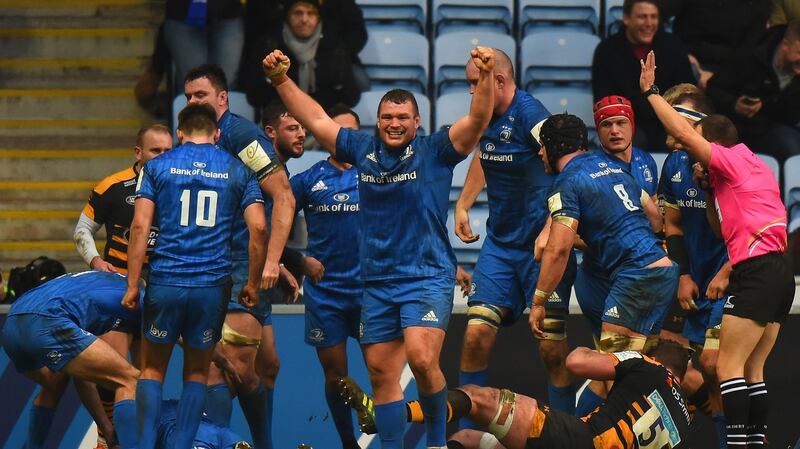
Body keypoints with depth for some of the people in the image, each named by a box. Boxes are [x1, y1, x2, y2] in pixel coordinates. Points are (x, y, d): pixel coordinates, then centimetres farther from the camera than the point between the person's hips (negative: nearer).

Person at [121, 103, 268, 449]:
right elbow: (258, 228, -1)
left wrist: (132, 284, 0)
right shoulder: (237, 171, 8)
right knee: (197, 372, 13)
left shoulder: (158, 167, 5)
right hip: (213, 286, 1)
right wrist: (253, 283, 8)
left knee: (153, 369, 12)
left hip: (165, 282, -1)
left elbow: (140, 226, -3)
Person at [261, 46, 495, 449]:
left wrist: (485, 77, -29)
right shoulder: (363, 151, 8)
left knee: (421, 358, -22)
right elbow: (316, 120, 14)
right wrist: (280, 80, 9)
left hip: (427, 277, -5)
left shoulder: (435, 152, -3)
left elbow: (478, 120, -14)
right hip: (377, 281, 5)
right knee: (381, 373, 6)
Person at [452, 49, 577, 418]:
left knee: (552, 346, -3)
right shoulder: (487, 116, 7)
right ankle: (465, 429, 3)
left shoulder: (528, 113, -18)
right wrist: (463, 205, 25)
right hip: (499, 245, 7)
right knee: (476, 334, -4)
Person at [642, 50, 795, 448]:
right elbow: (722, 228, 31)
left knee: (729, 366, -10)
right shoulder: (752, 167, 24)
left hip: (757, 274, -10)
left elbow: (683, 132, -11)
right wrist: (707, 187, 19)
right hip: (778, 276, 10)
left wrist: (650, 91, -1)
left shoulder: (732, 159, -3)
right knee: (751, 371, 11)